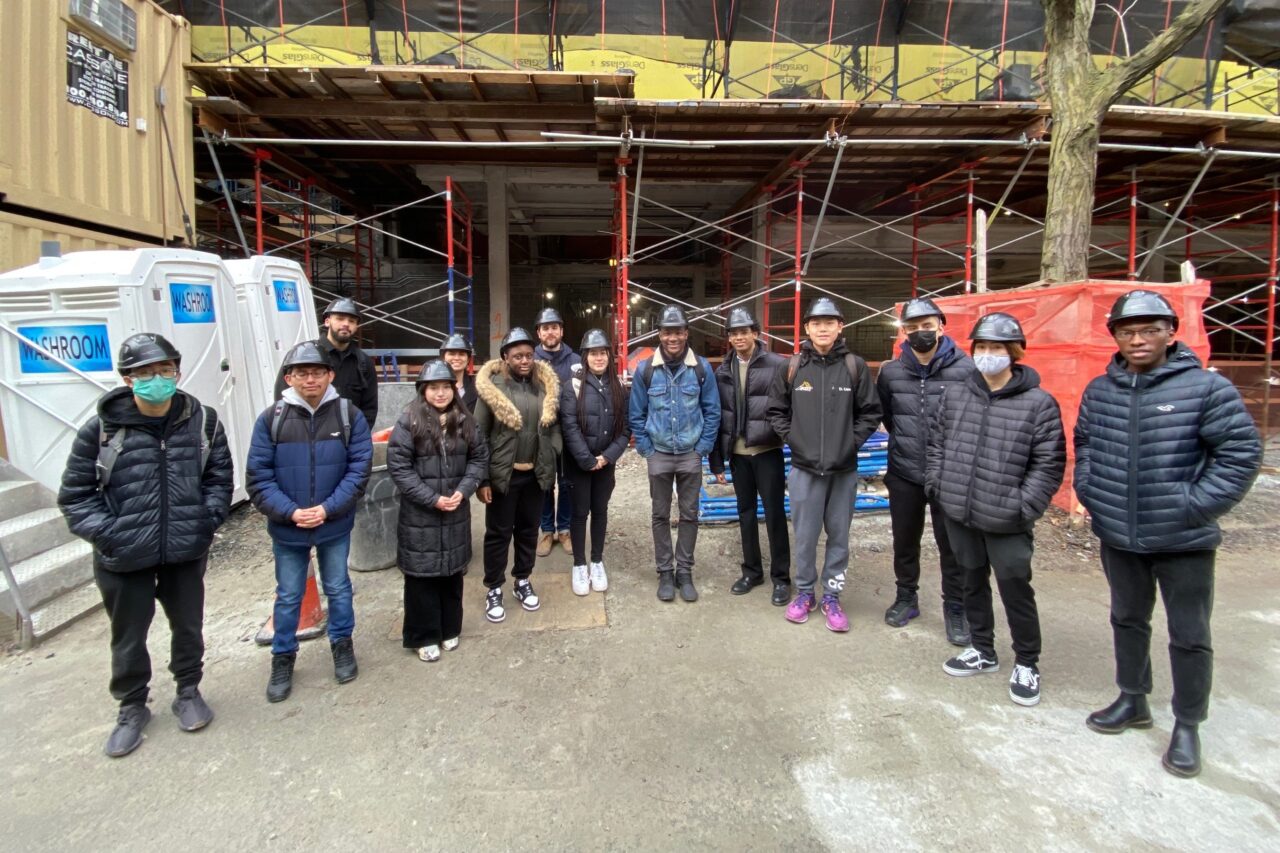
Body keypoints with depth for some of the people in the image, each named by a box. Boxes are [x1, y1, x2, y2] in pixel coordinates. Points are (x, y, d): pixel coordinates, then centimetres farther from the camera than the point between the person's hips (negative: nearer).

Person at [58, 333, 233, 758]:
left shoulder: (202, 421, -5)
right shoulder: (101, 429, -12)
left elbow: (219, 477, 7)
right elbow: (75, 495, -3)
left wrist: (209, 517, -5)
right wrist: (106, 533, -14)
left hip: (187, 551, 1)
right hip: (124, 558, -1)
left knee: (188, 627, 18)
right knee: (128, 638, 16)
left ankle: (188, 692, 41)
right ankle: (132, 707, 38)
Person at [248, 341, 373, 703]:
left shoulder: (349, 415, -8)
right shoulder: (271, 419, -7)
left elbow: (359, 468, -10)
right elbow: (258, 476, -7)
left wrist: (328, 509, -18)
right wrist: (290, 512, -18)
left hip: (335, 525, 0)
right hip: (286, 528, 0)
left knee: (338, 588, 17)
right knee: (288, 596, 15)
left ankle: (342, 644, 39)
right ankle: (283, 658, 34)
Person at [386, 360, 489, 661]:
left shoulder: (465, 422, 3)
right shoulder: (409, 422, -10)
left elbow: (479, 457, 6)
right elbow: (398, 466, -13)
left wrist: (463, 490, -10)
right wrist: (432, 498, -16)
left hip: (456, 513, 4)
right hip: (419, 515, -4)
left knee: (453, 572, 15)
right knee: (422, 575, 6)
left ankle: (450, 630, 32)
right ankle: (425, 636, 22)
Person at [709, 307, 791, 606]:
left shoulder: (777, 365, -7)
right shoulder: (723, 371, 6)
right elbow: (716, 417, 7)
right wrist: (716, 460, 6)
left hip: (767, 452, -4)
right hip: (738, 454, 4)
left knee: (774, 514, 4)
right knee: (746, 513, 14)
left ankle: (781, 577, 17)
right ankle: (751, 571, 28)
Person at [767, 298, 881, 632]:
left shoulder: (855, 366, -1)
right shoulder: (792, 367, 0)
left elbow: (871, 412, 4)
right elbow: (776, 410, 9)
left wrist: (852, 441, -5)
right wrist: (791, 437, -1)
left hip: (844, 469, 0)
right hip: (804, 468, 0)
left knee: (839, 534, 10)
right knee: (805, 535, 8)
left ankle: (832, 596, 24)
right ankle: (805, 592, 25)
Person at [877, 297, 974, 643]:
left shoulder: (966, 370, -12)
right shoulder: (890, 371, 0)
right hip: (903, 475, 3)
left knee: (952, 545, 8)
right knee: (905, 540, 16)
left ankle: (955, 608, 26)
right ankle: (906, 597, 35)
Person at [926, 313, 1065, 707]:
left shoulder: (1039, 403, -8)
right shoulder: (954, 396, 5)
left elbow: (1049, 463, -7)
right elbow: (936, 443, 13)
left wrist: (1025, 507, -14)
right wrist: (936, 484, 4)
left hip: (1006, 521, -4)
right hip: (959, 513, 5)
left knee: (1015, 590, 7)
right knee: (973, 582, 19)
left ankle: (1026, 663, 28)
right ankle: (982, 650, 37)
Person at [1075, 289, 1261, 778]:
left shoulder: (1206, 388, -12)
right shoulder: (1099, 391, 1)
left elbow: (1241, 451, -10)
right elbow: (1084, 441, 15)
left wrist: (1197, 504, -15)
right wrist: (1088, 488, 5)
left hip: (1184, 541, -4)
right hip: (1118, 537, 4)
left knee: (1190, 636, 9)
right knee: (1128, 620, 20)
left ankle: (1187, 726, 28)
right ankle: (1132, 700, 40)